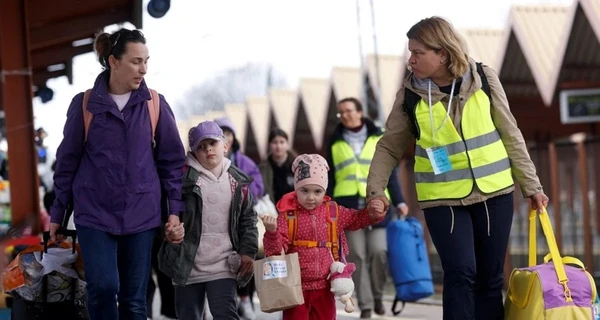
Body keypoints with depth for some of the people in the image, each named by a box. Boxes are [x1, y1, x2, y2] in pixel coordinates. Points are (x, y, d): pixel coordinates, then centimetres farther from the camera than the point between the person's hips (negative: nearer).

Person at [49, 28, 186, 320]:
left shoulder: (155, 104, 1)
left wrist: (174, 209, 1)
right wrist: (57, 213, 6)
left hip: (141, 214, 1)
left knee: (134, 296, 4)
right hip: (95, 213, -1)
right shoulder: (84, 104, -2)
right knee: (103, 287, -15)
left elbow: (172, 159, 6)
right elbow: (67, 161, 4)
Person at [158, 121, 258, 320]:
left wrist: (248, 251, 2)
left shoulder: (238, 182, 5)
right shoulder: (184, 177, -5)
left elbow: (248, 219, 11)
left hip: (223, 266, 0)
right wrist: (168, 231, -25)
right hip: (188, 264, 0)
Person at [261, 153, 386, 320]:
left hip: (324, 287, 4)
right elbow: (275, 249, -13)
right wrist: (271, 232, -33)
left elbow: (357, 219, 18)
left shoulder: (333, 212, 2)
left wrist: (373, 213, -1)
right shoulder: (287, 214, -9)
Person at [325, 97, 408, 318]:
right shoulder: (335, 143, 13)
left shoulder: (379, 138, 10)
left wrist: (399, 201, 0)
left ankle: (378, 295, 11)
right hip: (348, 205, 1)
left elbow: (390, 173, 9)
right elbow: (330, 178, 14)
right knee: (357, 256, -3)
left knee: (379, 251, -11)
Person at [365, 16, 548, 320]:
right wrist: (376, 188, -9)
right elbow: (389, 146, 4)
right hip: (442, 198, -1)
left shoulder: (484, 78, -4)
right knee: (461, 272, -14)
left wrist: (531, 185, 4)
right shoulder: (410, 93, -5)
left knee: (490, 277, 6)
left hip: (493, 192, 1)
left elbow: (510, 135, 3)